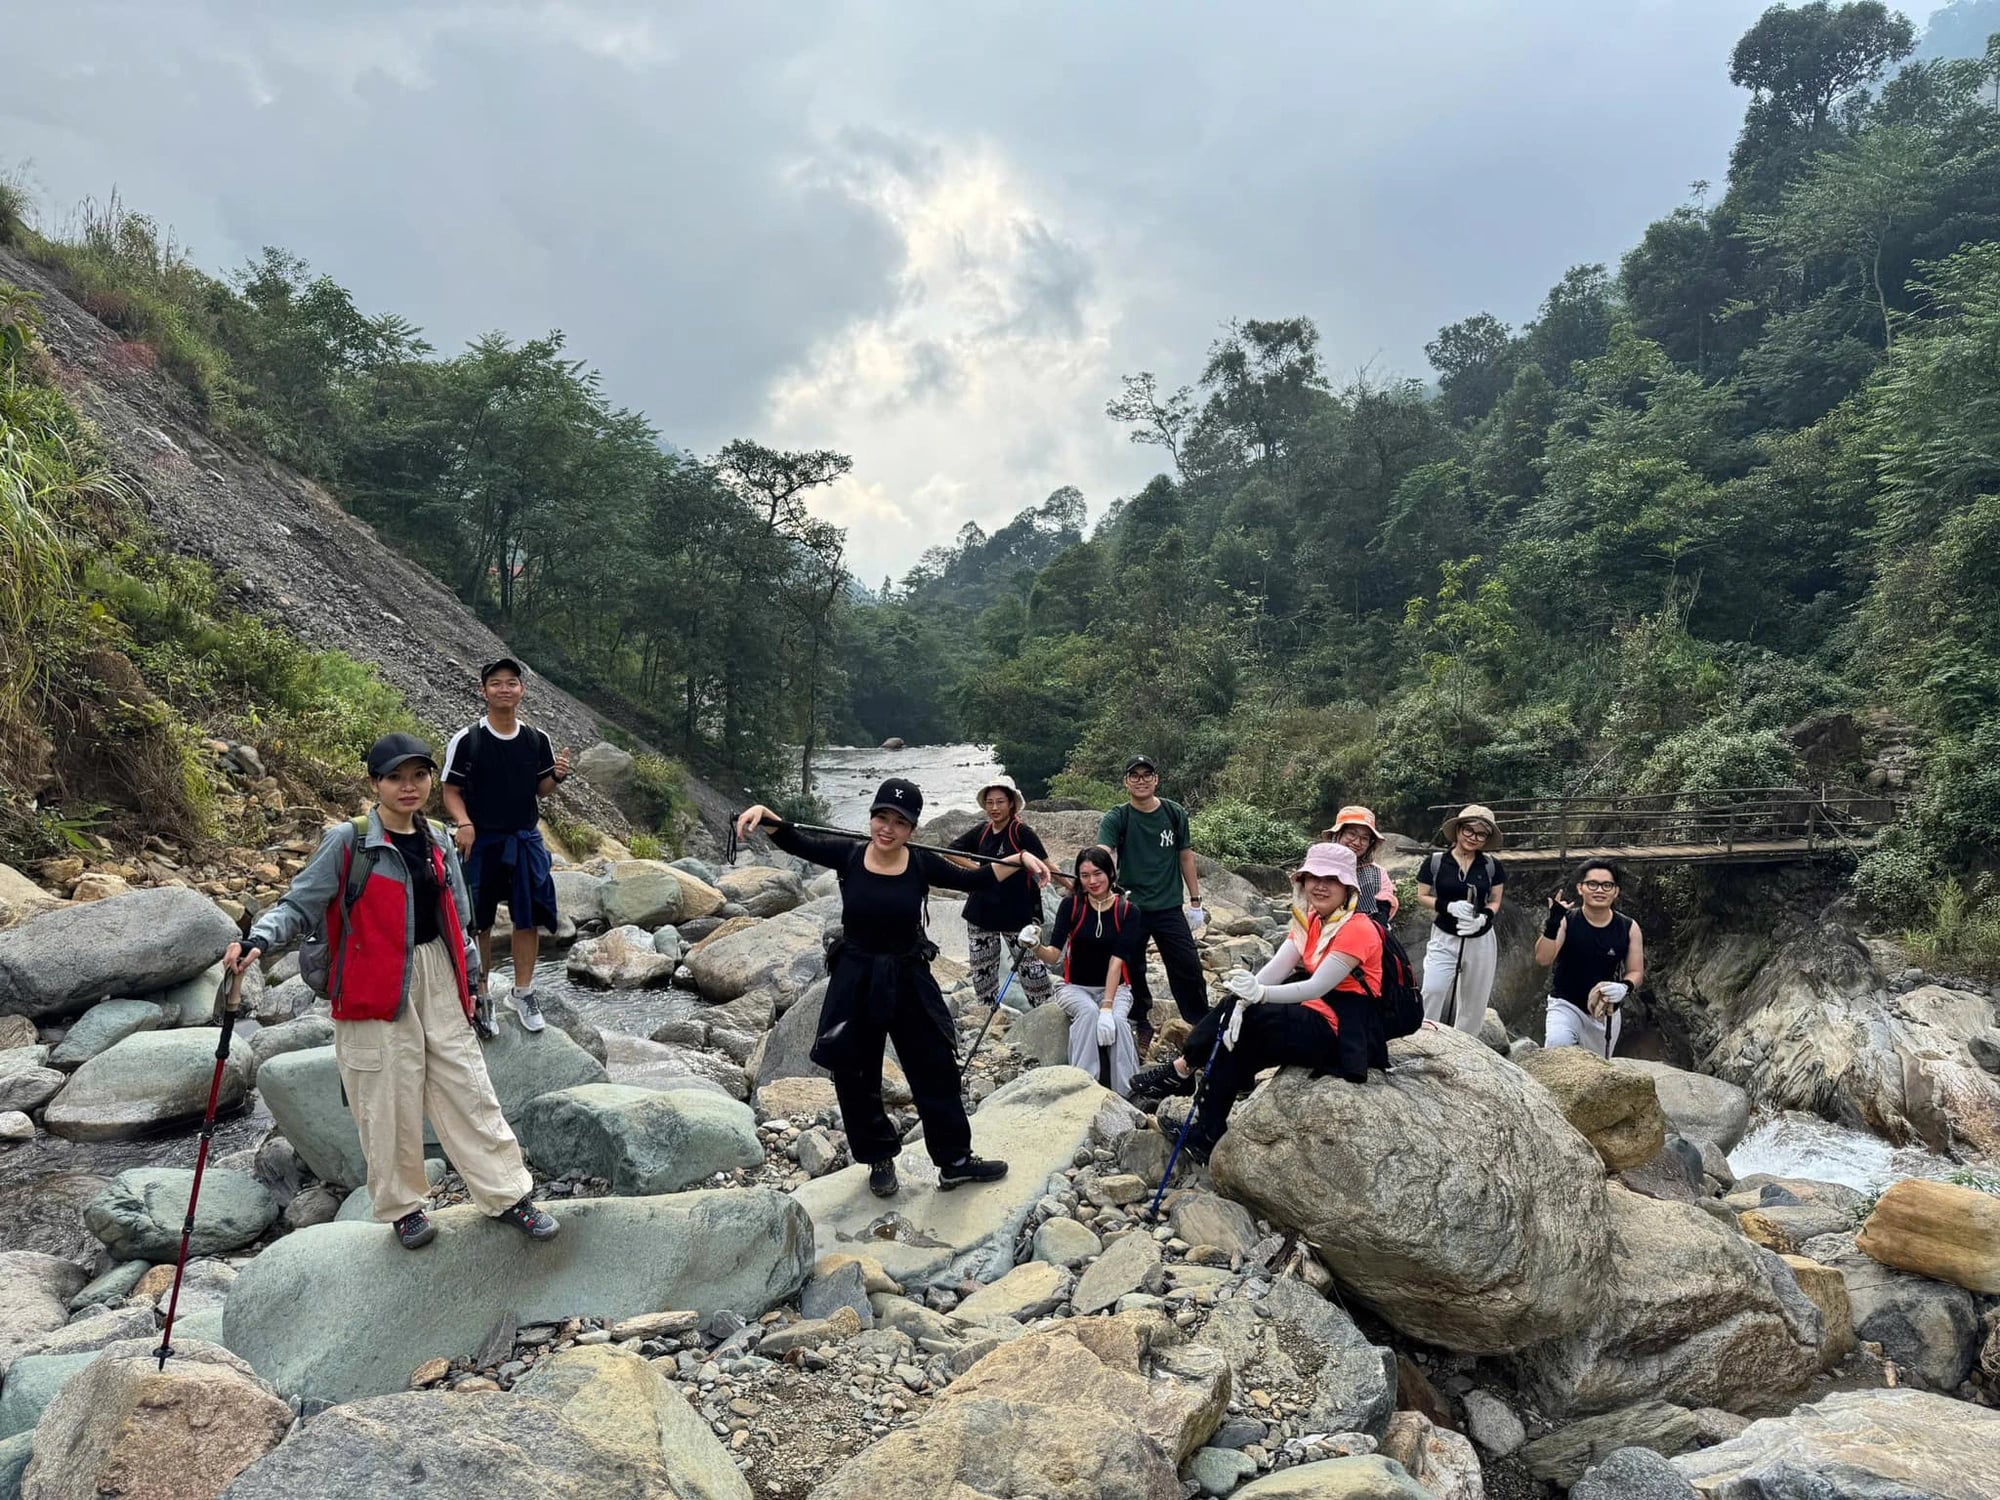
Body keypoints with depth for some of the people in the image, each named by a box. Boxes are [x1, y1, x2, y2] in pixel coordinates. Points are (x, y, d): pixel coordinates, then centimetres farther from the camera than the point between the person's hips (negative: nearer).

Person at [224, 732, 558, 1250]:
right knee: (389, 1102, 4)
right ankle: (402, 1206, 23)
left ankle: (508, 1194, 15)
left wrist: (469, 979, 18)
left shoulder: (438, 844, 9)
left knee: (468, 1089, 7)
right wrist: (258, 940, -25)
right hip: (375, 989, -4)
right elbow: (299, 905, -7)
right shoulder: (348, 843, -7)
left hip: (437, 982, 5)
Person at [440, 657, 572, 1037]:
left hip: (525, 842, 3)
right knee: (476, 923, 6)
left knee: (528, 919, 7)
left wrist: (557, 777, -12)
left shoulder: (537, 739, 2)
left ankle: (523, 993, 23)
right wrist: (464, 824, -20)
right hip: (479, 843, -3)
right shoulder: (466, 740, -8)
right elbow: (451, 791, -3)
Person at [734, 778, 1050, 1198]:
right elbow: (794, 841, -12)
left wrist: (1020, 858, -12)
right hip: (853, 980, 0)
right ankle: (879, 1160, 33)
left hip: (909, 980, 1)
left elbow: (974, 880, 0)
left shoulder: (921, 864, -7)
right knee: (855, 1077, 10)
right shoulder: (848, 856, -8)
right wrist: (763, 813, -30)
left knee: (936, 1071, 9)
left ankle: (955, 1162, 25)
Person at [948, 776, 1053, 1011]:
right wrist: (977, 869, -3)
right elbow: (951, 850, 9)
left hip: (1018, 912, -5)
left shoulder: (1021, 832, -10)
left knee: (1030, 964, -3)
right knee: (981, 968, 11)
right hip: (982, 912, 5)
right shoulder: (981, 831, 4)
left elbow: (1044, 865, -11)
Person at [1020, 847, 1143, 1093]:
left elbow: (1117, 960, -18)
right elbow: (1053, 955, -13)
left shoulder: (1126, 910, -9)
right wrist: (1036, 946, -37)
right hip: (1075, 987, 0)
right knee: (1088, 1012, -33)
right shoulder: (1071, 904, -8)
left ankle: (1127, 1093, -22)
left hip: (1115, 987, 0)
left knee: (1117, 1020, -31)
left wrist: (1107, 1006, -29)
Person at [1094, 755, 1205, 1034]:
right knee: (1132, 972, 6)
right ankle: (1142, 1028, 25)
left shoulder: (1175, 814, 2)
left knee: (1189, 969, 1)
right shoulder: (1115, 819, -7)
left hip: (1169, 907, 1)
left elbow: (1185, 856, 10)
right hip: (1130, 908, -1)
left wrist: (1195, 902, 9)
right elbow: (1102, 854, -23)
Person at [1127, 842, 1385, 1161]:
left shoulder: (1357, 929, -18)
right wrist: (1243, 1001, -23)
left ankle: (1180, 1071, 4)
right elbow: (1277, 967, -5)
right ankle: (1206, 1135, 4)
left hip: (1344, 1035, -8)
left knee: (1243, 1023, -15)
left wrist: (1260, 994, -42)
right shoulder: (1309, 922, 8)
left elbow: (1318, 987, -27)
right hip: (1316, 1018, 8)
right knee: (1239, 1045, -5)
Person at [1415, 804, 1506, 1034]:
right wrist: (1449, 906, -19)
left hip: (1481, 941, 2)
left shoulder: (1491, 865, 1)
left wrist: (1484, 918, -14)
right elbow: (1422, 897, -1)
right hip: (1444, 939, -2)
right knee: (1433, 991, -19)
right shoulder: (1435, 860, -5)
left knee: (1474, 1002, 10)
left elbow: (1495, 902, 8)